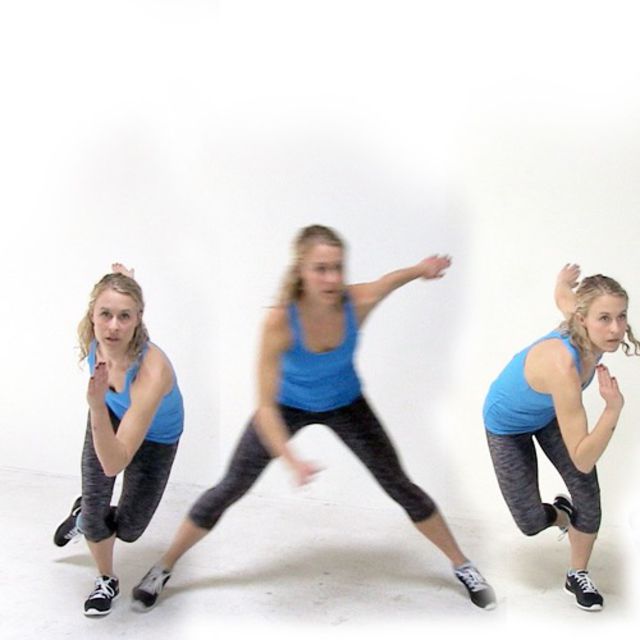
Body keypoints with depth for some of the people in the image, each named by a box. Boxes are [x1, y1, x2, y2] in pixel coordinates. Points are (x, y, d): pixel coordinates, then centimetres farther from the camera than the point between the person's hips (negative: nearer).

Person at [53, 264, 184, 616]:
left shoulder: (153, 371, -45)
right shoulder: (90, 336, -30)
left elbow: (113, 464, -45)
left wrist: (97, 405, -55)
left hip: (155, 438, -3)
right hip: (109, 416, 3)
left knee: (128, 529, 8)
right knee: (95, 514, 1)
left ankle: (84, 516, 42)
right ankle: (106, 581, 31)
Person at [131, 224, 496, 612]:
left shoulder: (359, 302, -32)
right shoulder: (280, 321, -39)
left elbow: (389, 281, -5)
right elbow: (265, 406, -37)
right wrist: (291, 460, -48)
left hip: (345, 404, 2)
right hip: (287, 406, -1)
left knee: (400, 486, 6)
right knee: (230, 489, 4)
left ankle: (463, 566, 28)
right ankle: (163, 569, 26)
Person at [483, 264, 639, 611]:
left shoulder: (584, 329, -27)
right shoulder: (563, 367, -47)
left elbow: (563, 297, 0)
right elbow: (582, 460, -41)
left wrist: (564, 281, 22)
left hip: (548, 413, 6)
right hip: (508, 425, -6)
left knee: (587, 489, -3)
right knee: (532, 523, -5)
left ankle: (578, 575, 20)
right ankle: (561, 513, 32)